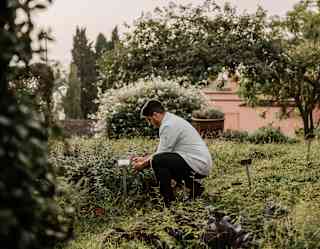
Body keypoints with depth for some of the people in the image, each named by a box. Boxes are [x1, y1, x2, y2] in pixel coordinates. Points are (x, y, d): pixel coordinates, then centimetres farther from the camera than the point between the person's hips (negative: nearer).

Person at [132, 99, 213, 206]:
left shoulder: (168, 125, -15)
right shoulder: (172, 120, 15)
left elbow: (160, 156, -11)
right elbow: (162, 152, 24)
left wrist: (143, 165, 4)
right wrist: (144, 158, 24)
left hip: (197, 165, -10)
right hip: (202, 163, 10)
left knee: (158, 161, -21)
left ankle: (169, 201, -11)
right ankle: (193, 185, 17)